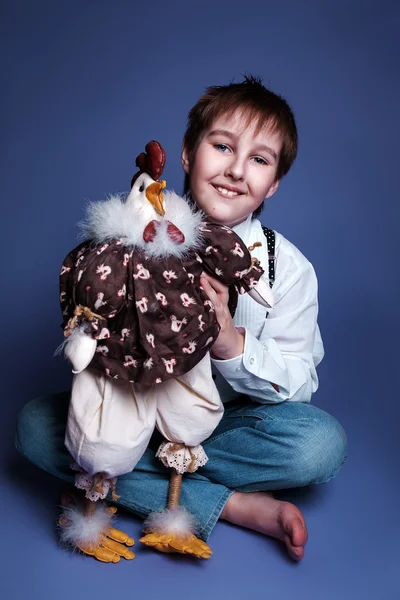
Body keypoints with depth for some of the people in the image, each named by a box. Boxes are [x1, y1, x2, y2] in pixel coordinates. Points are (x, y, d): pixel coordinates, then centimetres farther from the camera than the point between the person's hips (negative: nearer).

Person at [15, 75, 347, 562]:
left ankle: (139, 479, -17)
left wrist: (232, 343, -30)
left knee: (321, 443, -28)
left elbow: (299, 382, -10)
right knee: (35, 424, -22)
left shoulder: (287, 267, -11)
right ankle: (236, 505, -23)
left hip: (228, 420, -1)